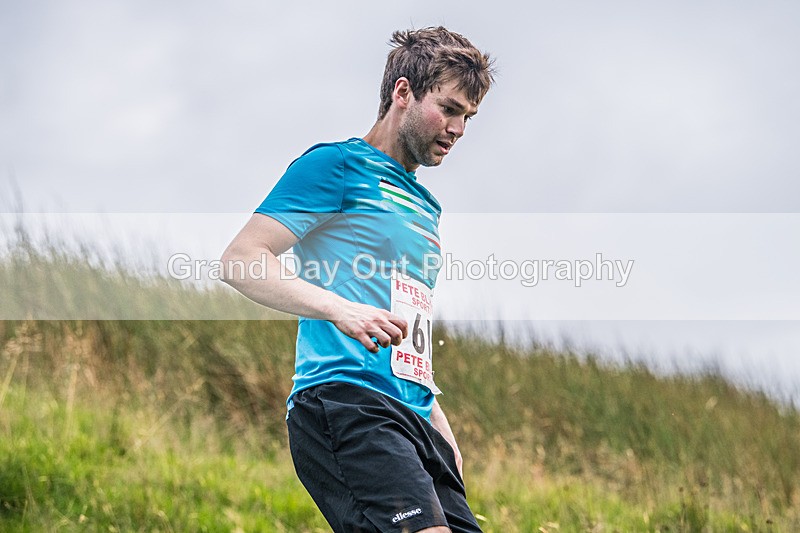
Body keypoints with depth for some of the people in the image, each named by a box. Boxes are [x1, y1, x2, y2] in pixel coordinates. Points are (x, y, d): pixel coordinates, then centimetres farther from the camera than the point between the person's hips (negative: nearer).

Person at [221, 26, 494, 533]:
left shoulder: (426, 206, 29)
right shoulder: (338, 164, 3)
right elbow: (240, 260, -9)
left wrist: (445, 434, 24)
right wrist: (342, 310, -22)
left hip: (413, 420, 9)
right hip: (345, 399, -9)